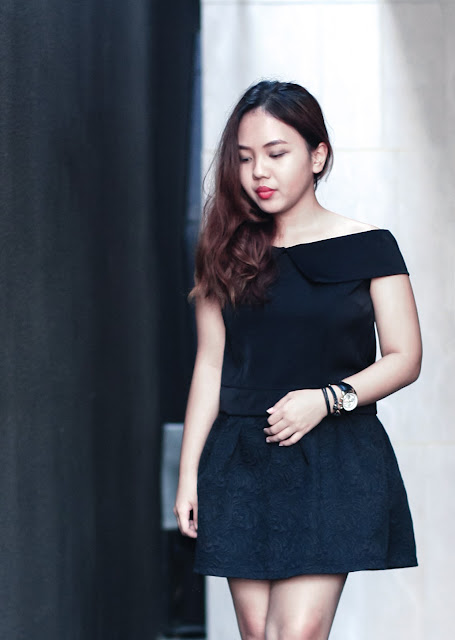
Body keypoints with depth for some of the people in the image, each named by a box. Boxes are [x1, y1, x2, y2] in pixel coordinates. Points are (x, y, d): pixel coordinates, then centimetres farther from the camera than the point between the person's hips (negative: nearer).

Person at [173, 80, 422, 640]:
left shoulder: (367, 246, 2)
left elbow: (405, 358, 2)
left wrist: (327, 398, -14)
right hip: (240, 462, 3)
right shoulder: (230, 254, 9)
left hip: (334, 462, -3)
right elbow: (210, 366, 10)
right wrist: (188, 473, 6)